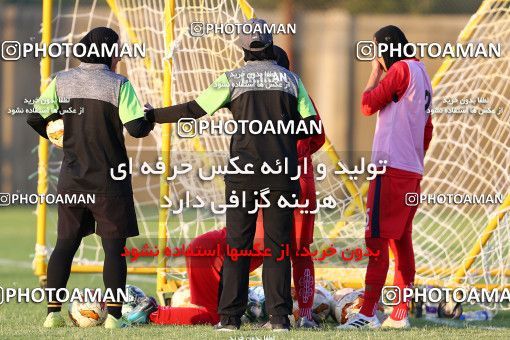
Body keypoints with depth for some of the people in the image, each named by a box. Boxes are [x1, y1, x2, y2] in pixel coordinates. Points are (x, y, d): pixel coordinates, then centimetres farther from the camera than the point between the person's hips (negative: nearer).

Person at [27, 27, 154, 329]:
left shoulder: (61, 81, 2)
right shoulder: (118, 84, -10)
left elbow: (35, 117, 1)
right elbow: (137, 128, -15)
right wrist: (151, 117, 7)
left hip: (71, 179, 4)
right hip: (109, 180, -4)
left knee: (65, 244, 11)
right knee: (114, 247, 1)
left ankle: (54, 312, 6)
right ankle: (114, 315, -4)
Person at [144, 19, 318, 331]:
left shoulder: (233, 79, -1)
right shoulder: (290, 79, 6)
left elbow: (193, 110, 0)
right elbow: (311, 127, 6)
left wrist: (153, 116, 11)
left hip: (244, 172, -1)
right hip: (282, 172, 1)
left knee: (238, 244, 3)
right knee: (277, 245, 5)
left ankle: (231, 316, -2)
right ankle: (279, 316, -1)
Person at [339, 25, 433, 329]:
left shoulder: (401, 69, -8)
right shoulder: (422, 74, 19)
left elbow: (368, 105, -6)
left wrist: (376, 72, 6)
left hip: (392, 167, -9)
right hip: (413, 170, 9)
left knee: (377, 239, -13)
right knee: (401, 240, 12)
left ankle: (368, 314, -19)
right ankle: (400, 314, 12)